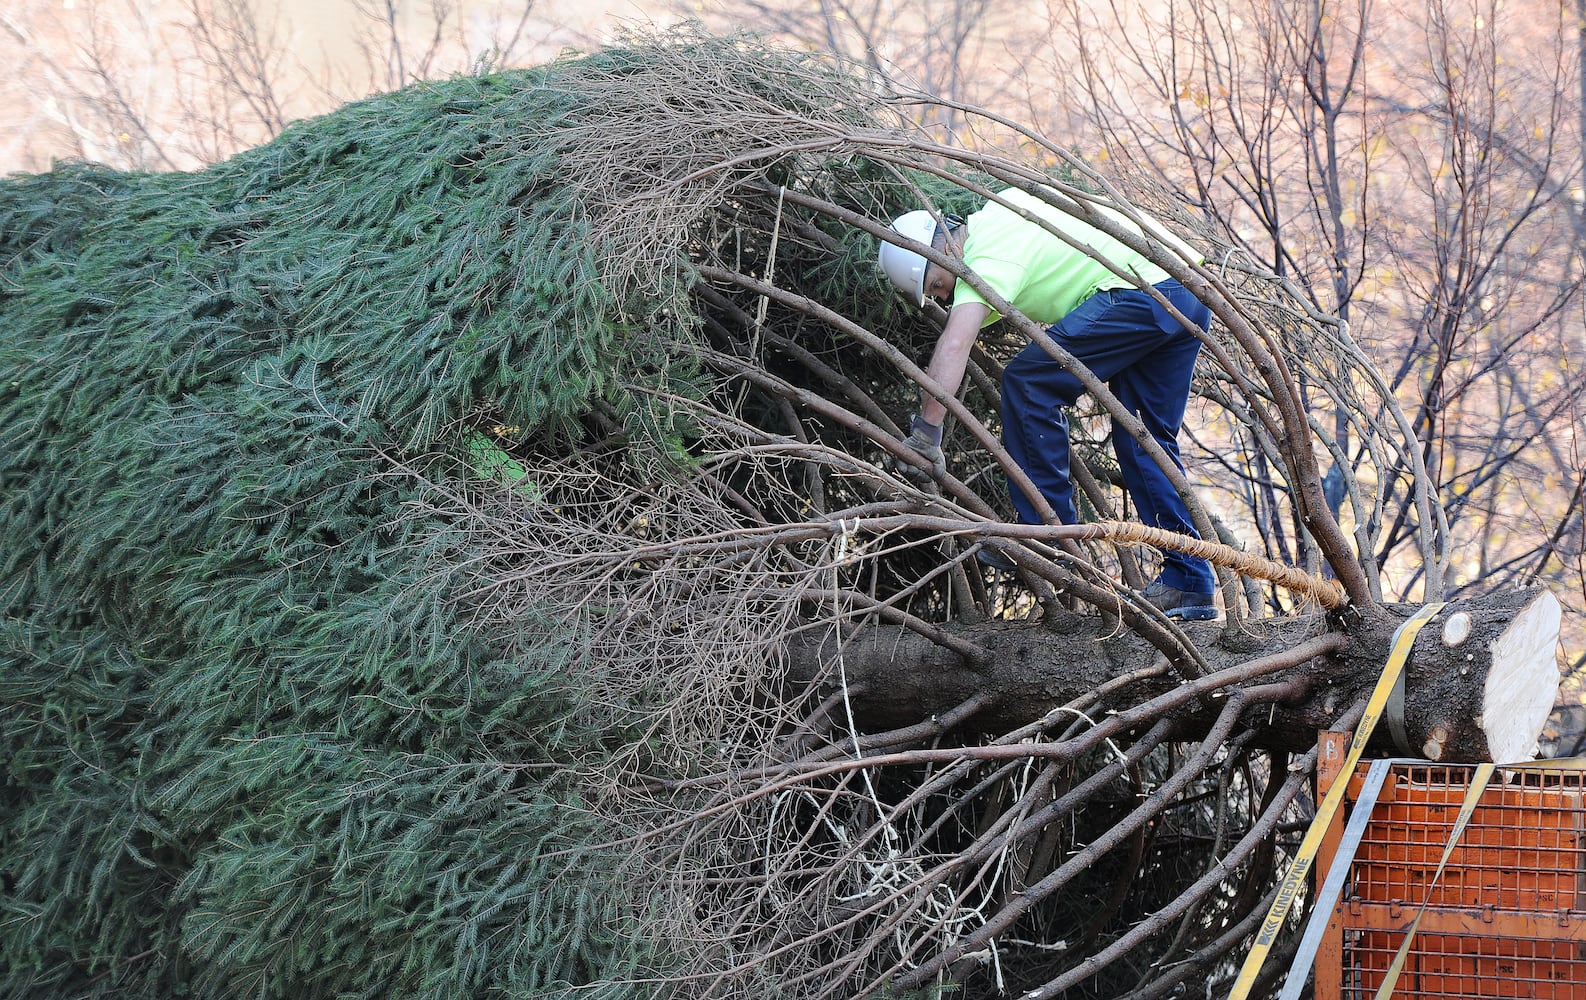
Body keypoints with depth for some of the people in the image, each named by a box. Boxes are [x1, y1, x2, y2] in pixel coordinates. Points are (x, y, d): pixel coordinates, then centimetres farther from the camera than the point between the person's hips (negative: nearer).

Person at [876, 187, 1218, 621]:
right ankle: (1189, 582, 7)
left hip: (1140, 291, -11)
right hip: (1189, 297, 11)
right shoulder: (1000, 206, 18)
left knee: (1028, 380, -11)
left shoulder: (986, 260, -13)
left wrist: (925, 433, -31)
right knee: (1146, 442, 11)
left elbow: (954, 345, -26)